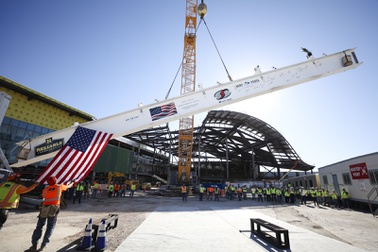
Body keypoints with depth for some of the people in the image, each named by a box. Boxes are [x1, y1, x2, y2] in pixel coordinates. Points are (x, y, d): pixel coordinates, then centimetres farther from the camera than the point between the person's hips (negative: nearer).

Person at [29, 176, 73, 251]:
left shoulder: (45, 189, 13)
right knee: (50, 227, 9)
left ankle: (34, 245, 7)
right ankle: (43, 245, 8)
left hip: (45, 207, 2)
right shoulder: (59, 186, 9)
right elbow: (68, 186, 26)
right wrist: (72, 183, 45)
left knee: (39, 226, 11)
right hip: (54, 208, -2)